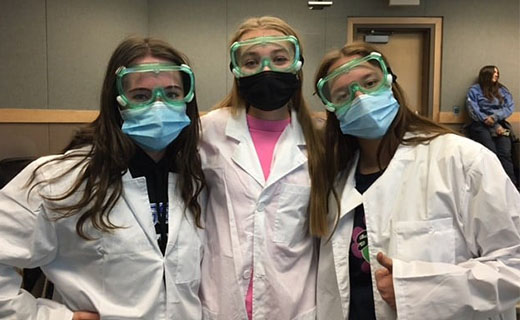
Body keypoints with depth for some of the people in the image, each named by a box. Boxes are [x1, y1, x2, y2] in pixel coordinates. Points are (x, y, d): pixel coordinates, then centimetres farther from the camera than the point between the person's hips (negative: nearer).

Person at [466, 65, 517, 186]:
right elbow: (474, 111, -3)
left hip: (500, 125, 3)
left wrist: (495, 117, -12)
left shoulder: (502, 90, 21)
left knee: (505, 154, -22)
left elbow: (510, 107, 8)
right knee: (491, 154, -27)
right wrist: (495, 126, -9)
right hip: (481, 125, -3)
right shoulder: (474, 90, 8)